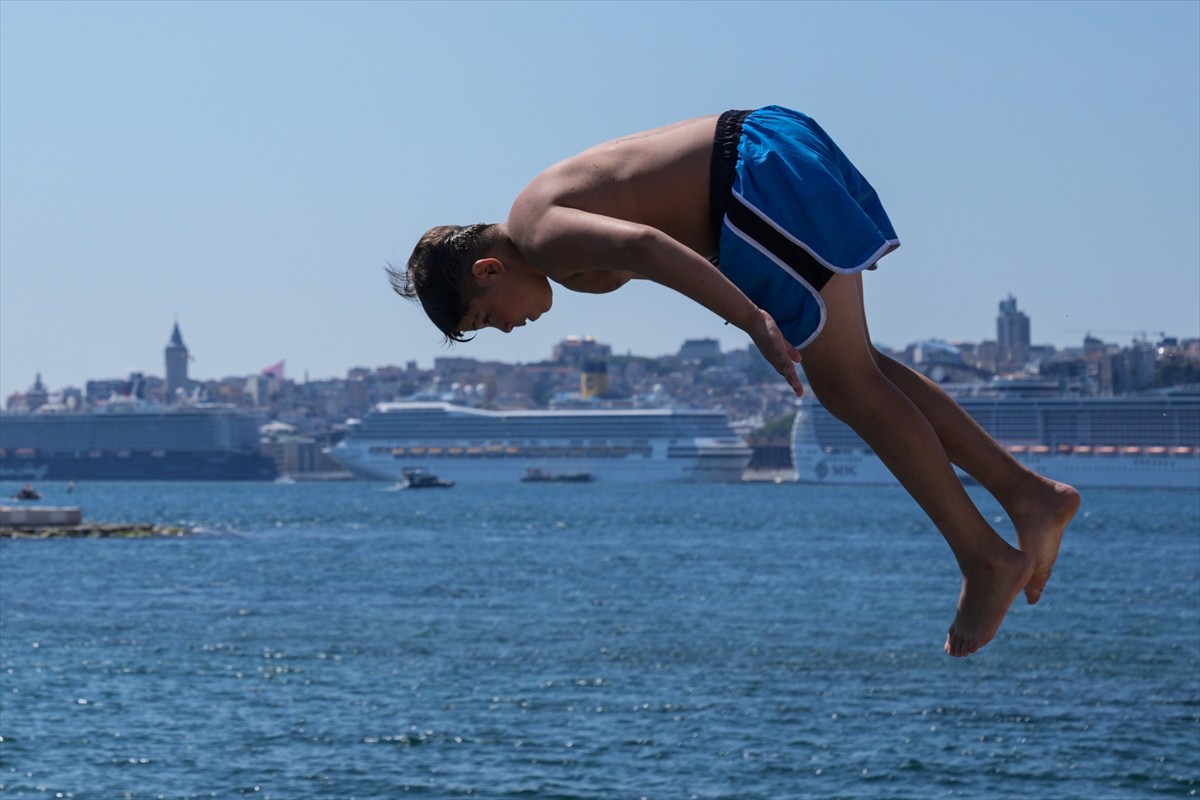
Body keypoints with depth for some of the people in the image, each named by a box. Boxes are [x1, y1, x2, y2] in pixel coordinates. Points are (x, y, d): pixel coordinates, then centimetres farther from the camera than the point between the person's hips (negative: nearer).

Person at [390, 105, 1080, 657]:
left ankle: (985, 557, -4)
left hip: (762, 176, -10)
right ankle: (1030, 493, 10)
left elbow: (640, 243, -27)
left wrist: (753, 321, -34)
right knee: (850, 371, 13)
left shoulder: (541, 234, -9)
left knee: (845, 383, -5)